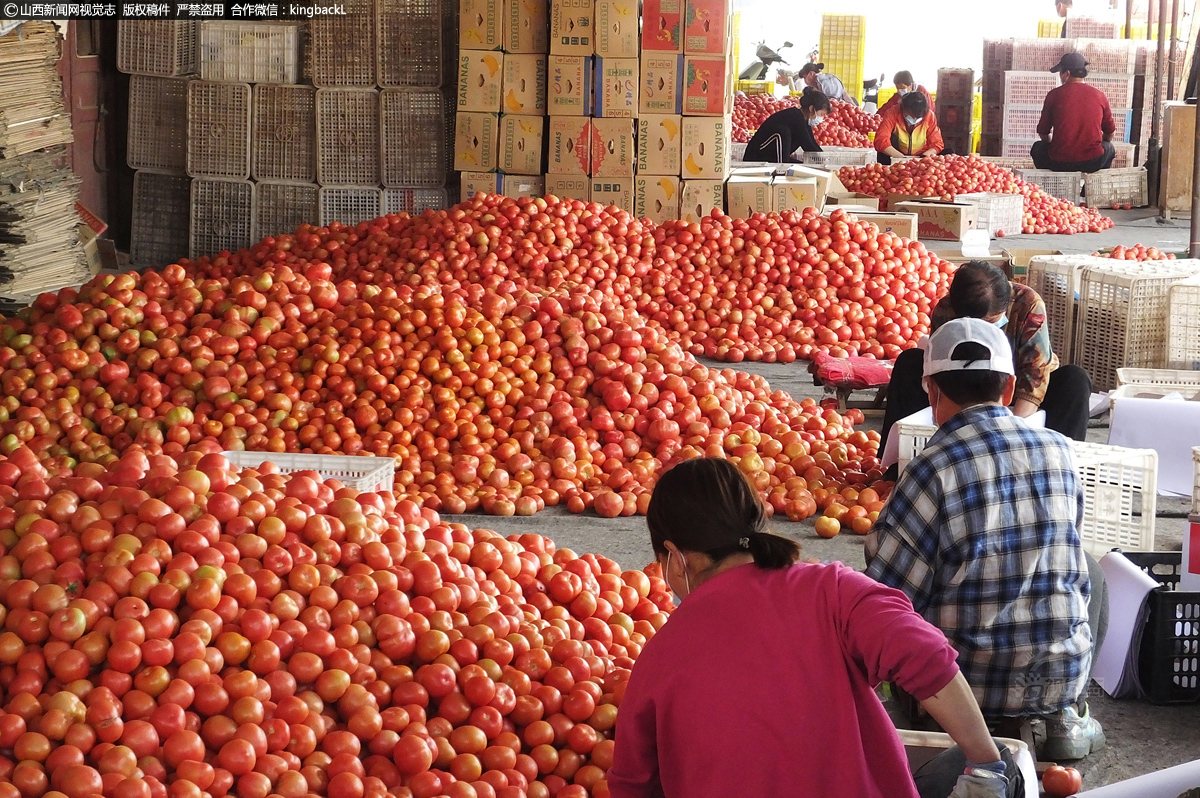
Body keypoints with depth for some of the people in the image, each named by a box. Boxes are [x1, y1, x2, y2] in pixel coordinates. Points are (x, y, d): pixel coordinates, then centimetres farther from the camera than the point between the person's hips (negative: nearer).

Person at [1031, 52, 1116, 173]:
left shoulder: (1054, 94, -4)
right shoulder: (1099, 95, 1)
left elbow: (1043, 132, 4)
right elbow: (1110, 132, 11)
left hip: (1059, 163, -1)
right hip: (1093, 162, 1)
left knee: (1038, 147, 31)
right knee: (1109, 148, 35)